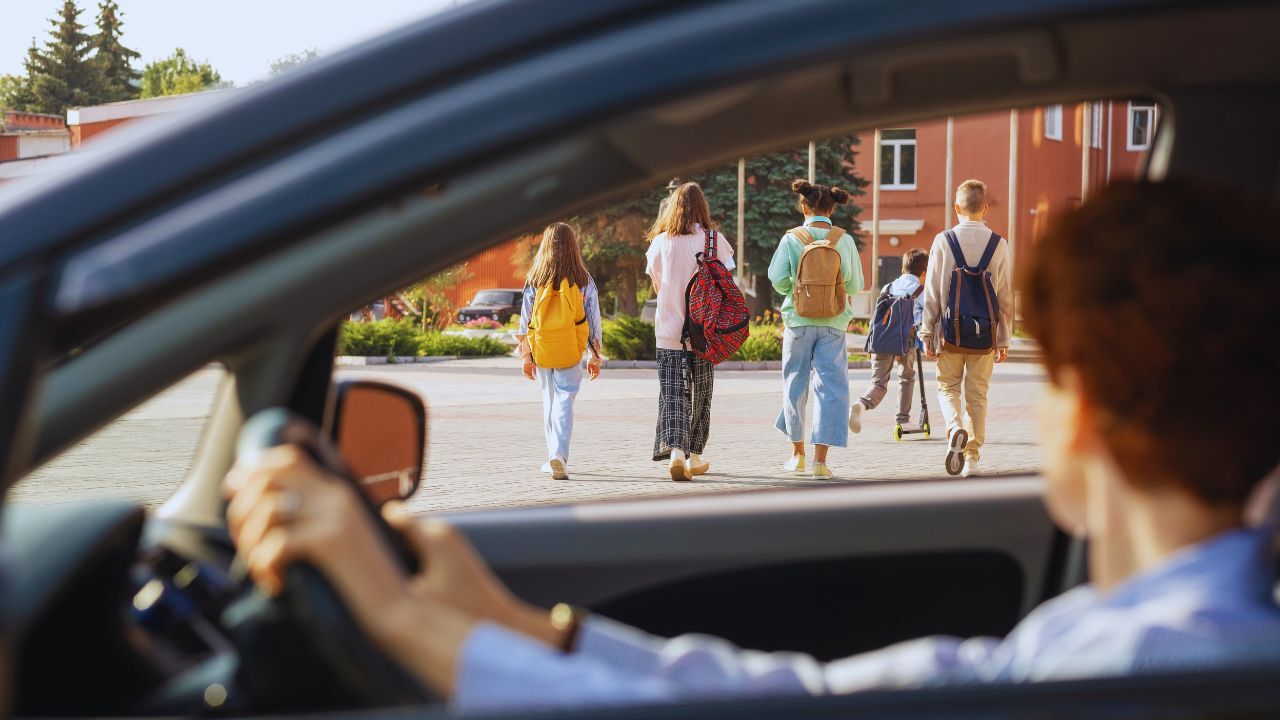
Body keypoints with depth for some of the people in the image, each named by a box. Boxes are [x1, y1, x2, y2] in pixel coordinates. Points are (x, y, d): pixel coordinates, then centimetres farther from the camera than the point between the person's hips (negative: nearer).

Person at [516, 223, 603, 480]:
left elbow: (525, 319, 1)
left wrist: (526, 356, 6)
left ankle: (554, 457, 24)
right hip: (570, 352, -2)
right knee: (564, 403, -2)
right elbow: (593, 319, 0)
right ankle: (559, 455, -19)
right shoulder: (583, 280, -3)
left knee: (549, 402, 17)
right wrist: (595, 356, 8)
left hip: (542, 351, 2)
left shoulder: (534, 280, -1)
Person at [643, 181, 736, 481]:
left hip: (669, 331, 0)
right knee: (700, 394, 13)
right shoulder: (713, 239, -2)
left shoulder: (660, 242, 1)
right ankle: (694, 456, 21)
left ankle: (674, 450, -21)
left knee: (672, 394, -2)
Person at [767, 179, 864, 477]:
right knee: (831, 388, 0)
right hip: (833, 324, 0)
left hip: (798, 321, 0)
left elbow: (778, 279, -10)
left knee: (795, 385, 15)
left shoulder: (792, 239, -6)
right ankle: (820, 459, -9)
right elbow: (855, 286, 1)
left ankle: (797, 453, 25)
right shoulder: (844, 240, -2)